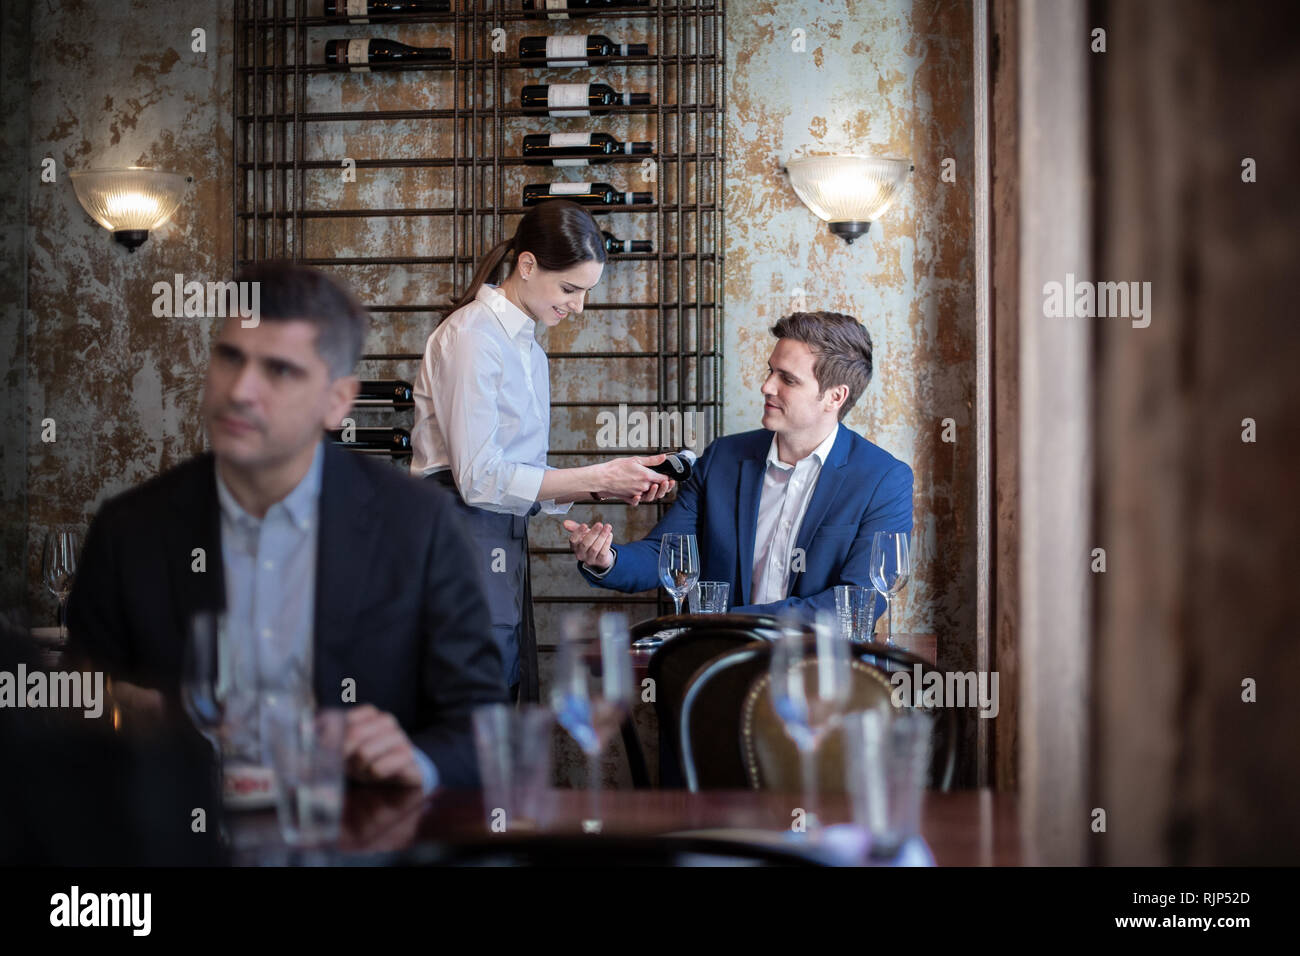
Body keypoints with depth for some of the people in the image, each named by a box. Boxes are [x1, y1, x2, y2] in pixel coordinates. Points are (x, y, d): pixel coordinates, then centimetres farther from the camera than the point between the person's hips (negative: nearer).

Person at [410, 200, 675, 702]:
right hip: (462, 540, -9)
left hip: (505, 545, 9)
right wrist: (599, 476, -14)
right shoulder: (471, 336, -9)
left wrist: (609, 487, 2)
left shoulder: (528, 348, 18)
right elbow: (479, 477, -16)